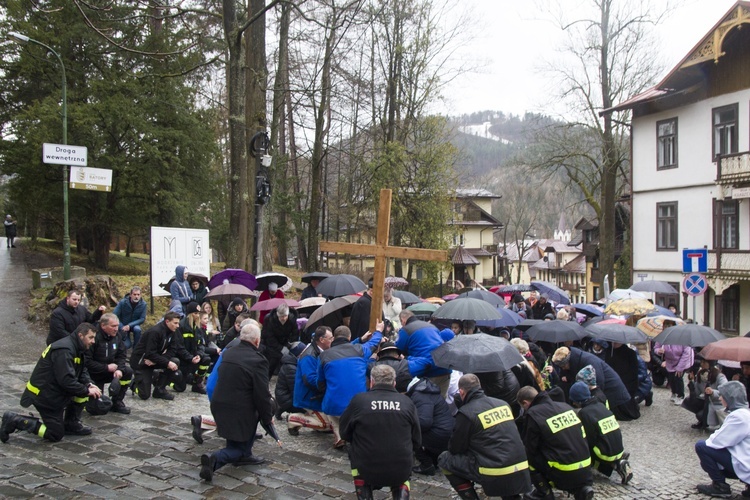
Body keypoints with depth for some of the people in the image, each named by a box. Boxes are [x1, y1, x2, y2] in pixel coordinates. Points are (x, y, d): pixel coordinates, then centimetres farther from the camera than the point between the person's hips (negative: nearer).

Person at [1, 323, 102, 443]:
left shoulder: (75, 347, 5)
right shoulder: (64, 350, -25)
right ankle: (14, 420, 1)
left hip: (55, 390, 10)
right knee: (56, 434, -3)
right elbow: (66, 380, -31)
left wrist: (89, 384, -7)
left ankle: (71, 424, 9)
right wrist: (87, 391, -21)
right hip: (44, 394, -10)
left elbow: (82, 370, 13)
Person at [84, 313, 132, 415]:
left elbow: (122, 356, 1)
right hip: (93, 376, -6)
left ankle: (117, 403, -3)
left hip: (109, 371, 6)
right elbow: (87, 362, -26)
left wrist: (119, 369, -19)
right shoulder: (94, 337, -24)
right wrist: (107, 367, -24)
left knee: (128, 372, -19)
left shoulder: (116, 336, -2)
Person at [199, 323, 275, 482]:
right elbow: (262, 394, -15)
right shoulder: (258, 360, -17)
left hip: (218, 405, 7)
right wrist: (268, 418, 1)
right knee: (239, 448, 10)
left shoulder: (227, 353, 3)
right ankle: (215, 459, -16)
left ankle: (245, 454, 26)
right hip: (240, 411, -7)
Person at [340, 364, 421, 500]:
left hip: (367, 472, -1)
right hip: (401, 472, 2)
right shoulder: (407, 402, -1)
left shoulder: (359, 400, -6)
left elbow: (344, 434, 7)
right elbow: (417, 442, 5)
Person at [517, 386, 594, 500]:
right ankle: (580, 489, 14)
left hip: (564, 473, -6)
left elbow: (530, 449, -2)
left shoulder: (532, 414, -8)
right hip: (585, 471, 6)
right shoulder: (564, 406, 10)